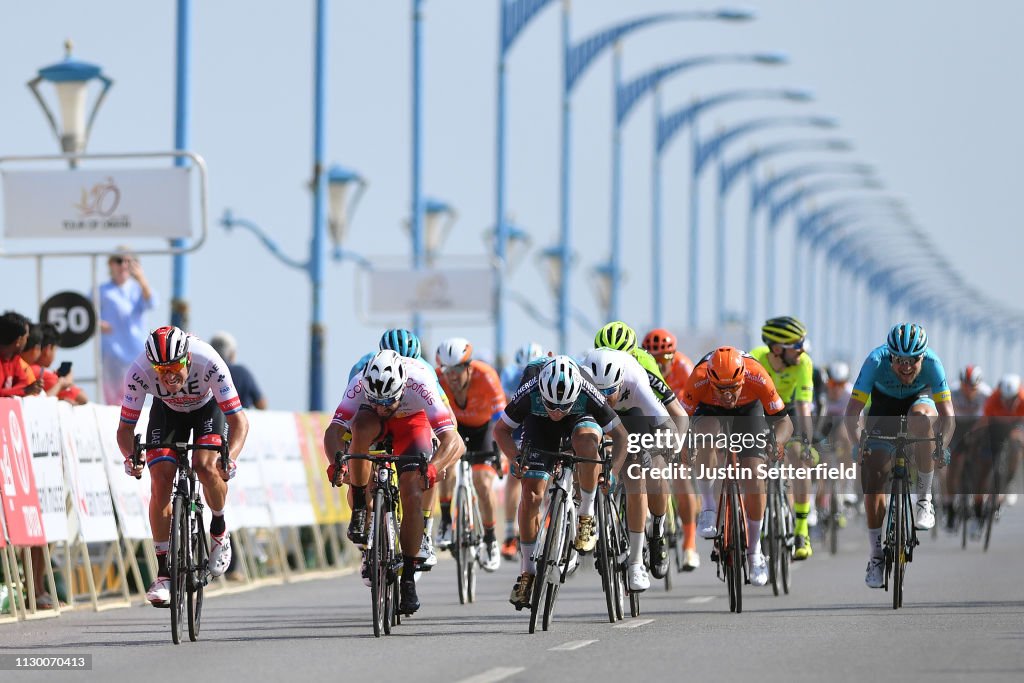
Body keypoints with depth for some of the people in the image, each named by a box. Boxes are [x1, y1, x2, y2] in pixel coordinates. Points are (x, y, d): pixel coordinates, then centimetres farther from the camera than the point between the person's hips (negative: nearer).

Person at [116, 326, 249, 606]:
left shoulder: (209, 363, -39)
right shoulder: (139, 372, -34)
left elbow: (239, 420, -36)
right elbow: (125, 428, -26)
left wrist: (229, 457, -53)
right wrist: (130, 457, -46)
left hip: (208, 407, -2)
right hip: (167, 411, 2)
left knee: (205, 465, -28)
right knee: (160, 480, -15)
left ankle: (219, 530, 2)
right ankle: (164, 573, -7)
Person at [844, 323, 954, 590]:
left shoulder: (931, 362, -33)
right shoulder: (876, 361, -33)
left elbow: (947, 414, -36)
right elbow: (852, 412, -35)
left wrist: (942, 446, -52)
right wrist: (859, 444, -50)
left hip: (919, 399, 0)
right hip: (884, 404, 1)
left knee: (920, 417, -37)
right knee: (874, 475, -14)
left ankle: (925, 499, -22)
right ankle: (875, 556, -3)